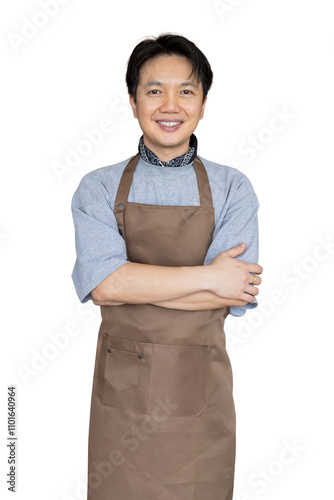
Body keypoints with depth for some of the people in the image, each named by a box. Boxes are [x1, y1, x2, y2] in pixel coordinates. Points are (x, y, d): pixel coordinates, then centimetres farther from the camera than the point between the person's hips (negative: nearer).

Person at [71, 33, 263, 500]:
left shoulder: (232, 188, 0)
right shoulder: (99, 188, 0)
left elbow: (235, 295, -11)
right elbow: (101, 282, -15)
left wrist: (131, 284, -15)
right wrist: (207, 277, -16)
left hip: (200, 389, 0)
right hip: (121, 386, 0)